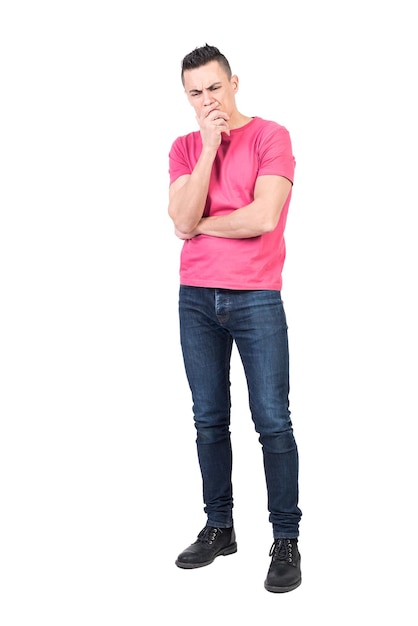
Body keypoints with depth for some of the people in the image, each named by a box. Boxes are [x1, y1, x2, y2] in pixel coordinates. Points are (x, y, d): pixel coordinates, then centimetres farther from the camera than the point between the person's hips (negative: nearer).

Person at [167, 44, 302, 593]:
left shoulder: (270, 136, -3)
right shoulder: (185, 148, 9)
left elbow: (263, 217, -17)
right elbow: (182, 222, -7)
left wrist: (200, 224, -3)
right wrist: (210, 146, -10)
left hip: (256, 299, -4)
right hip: (196, 299, 4)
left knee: (273, 422, -2)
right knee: (209, 420, 9)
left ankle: (286, 540, 7)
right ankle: (219, 528, 21)